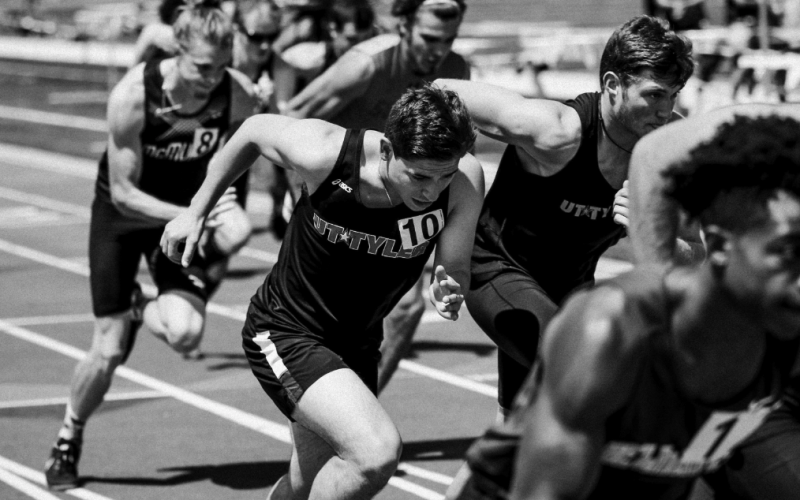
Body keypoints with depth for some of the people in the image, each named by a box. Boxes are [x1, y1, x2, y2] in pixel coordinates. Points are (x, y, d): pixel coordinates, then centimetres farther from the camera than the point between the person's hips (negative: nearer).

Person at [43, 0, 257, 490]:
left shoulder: (240, 95, -22)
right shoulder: (133, 95, -30)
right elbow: (123, 192, -24)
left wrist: (228, 214, -11)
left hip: (187, 211, 2)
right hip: (124, 212, -2)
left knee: (185, 333, -22)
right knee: (109, 351, -4)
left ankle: (143, 311, 15)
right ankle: (68, 443, 24)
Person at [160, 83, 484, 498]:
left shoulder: (464, 179, -21)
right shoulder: (323, 153, -27)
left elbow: (456, 271, -9)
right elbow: (255, 130, -6)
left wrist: (449, 293, -33)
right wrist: (196, 212, 3)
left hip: (358, 341, 5)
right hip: (283, 333, -5)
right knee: (377, 452, -26)